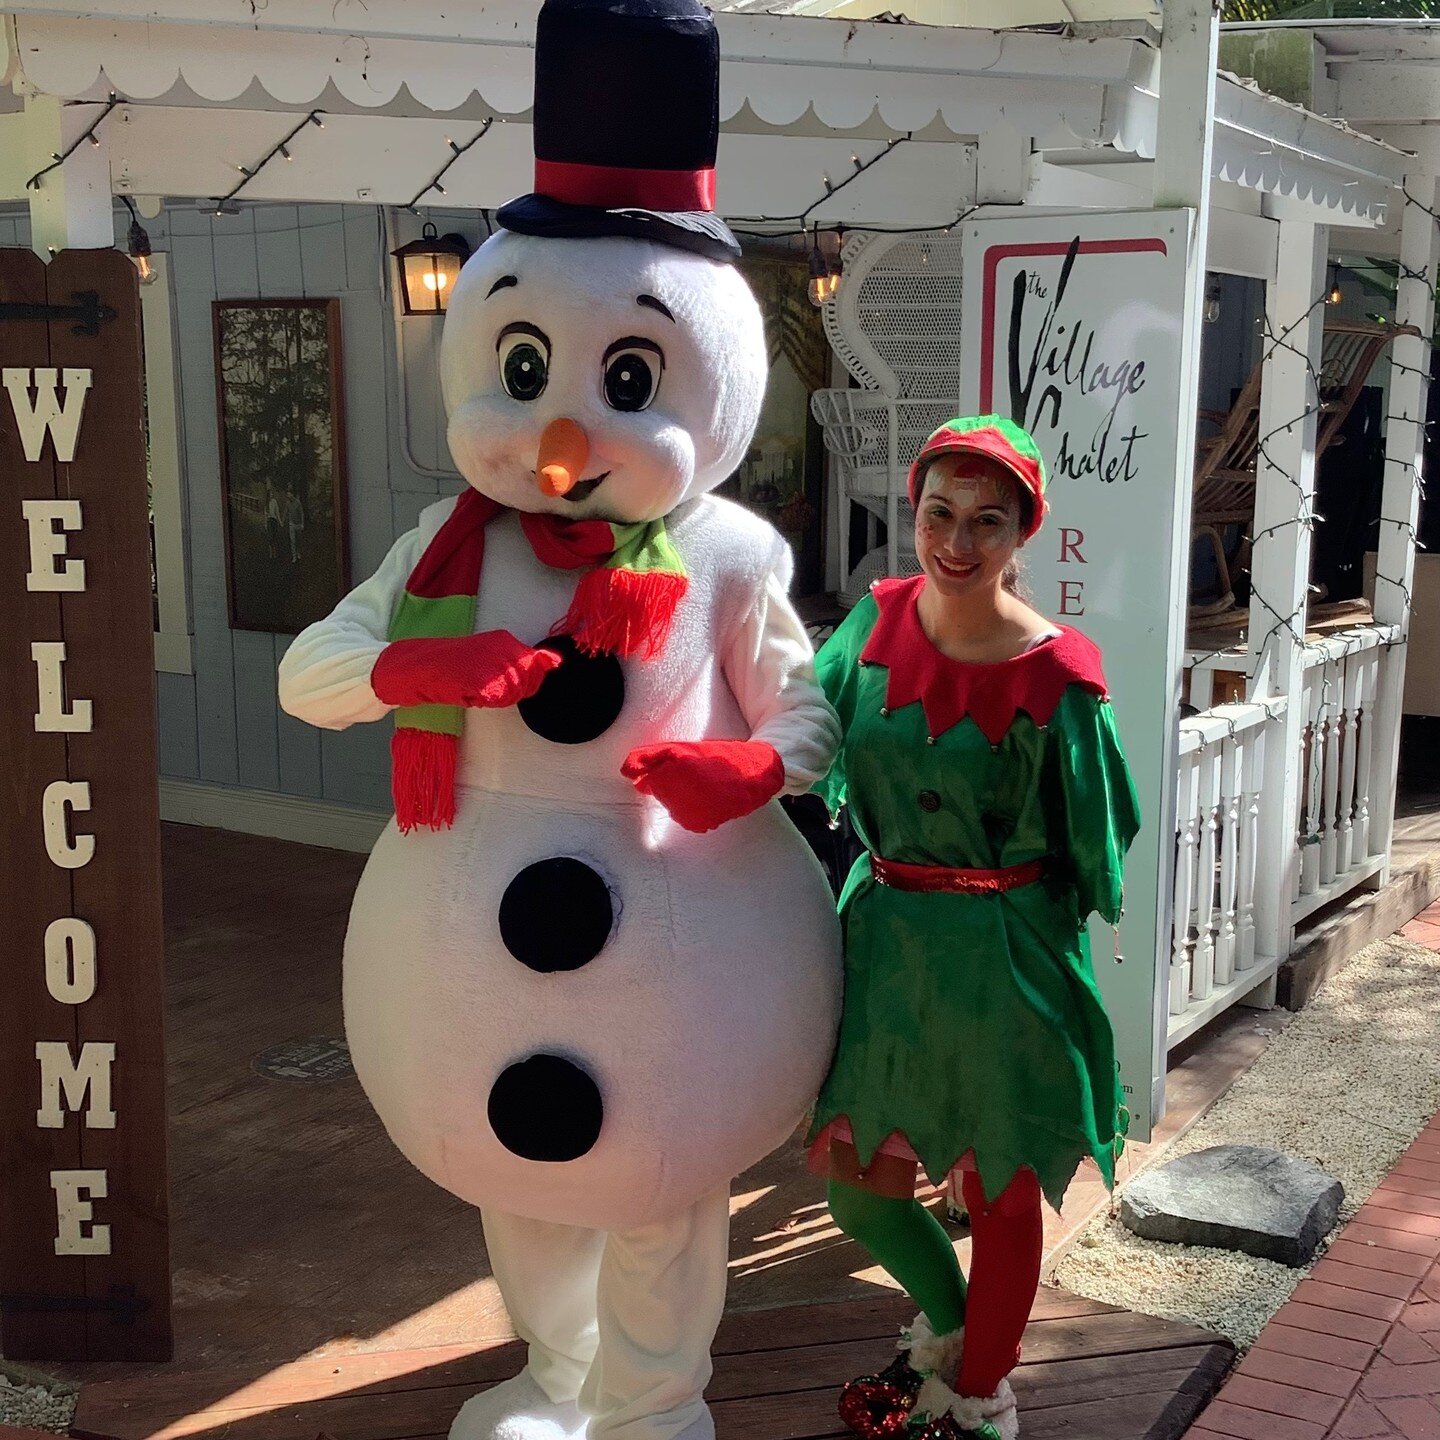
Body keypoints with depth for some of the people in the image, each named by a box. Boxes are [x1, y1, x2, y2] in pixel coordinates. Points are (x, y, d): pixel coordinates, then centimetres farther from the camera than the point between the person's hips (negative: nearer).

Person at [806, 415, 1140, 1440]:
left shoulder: (1055, 677, -18)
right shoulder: (882, 621, -4)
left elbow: (1094, 837, -8)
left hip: (1004, 956, -5)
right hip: (886, 940, 5)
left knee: (999, 1191, 12)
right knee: (855, 1176, 16)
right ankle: (948, 1326, 45)